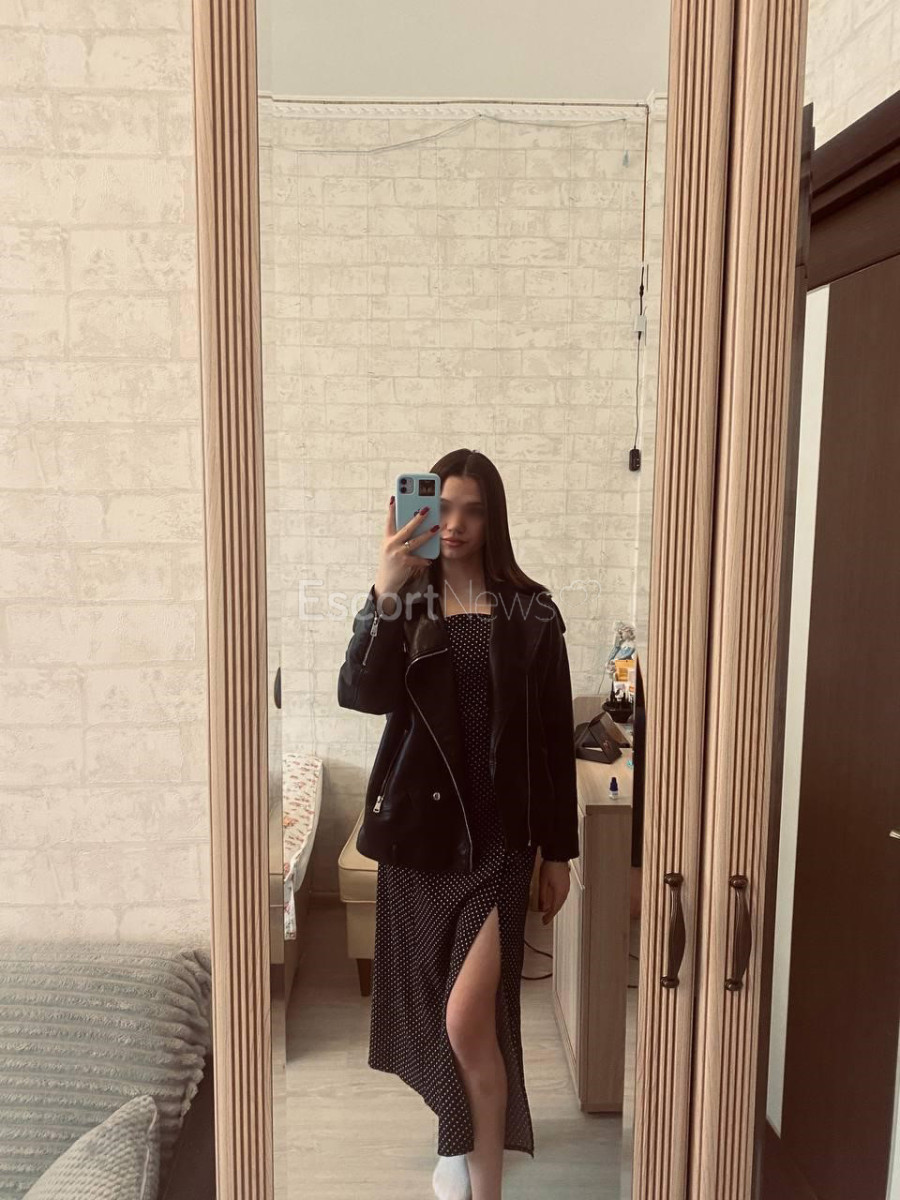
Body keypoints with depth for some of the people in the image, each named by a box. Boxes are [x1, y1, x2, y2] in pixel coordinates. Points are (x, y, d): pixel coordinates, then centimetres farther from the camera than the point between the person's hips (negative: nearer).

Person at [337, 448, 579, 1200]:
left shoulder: (530, 611, -2)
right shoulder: (406, 603, 2)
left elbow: (554, 737, 1)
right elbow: (361, 695, -16)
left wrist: (558, 850, 2)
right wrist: (384, 595, -29)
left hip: (498, 833, -2)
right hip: (419, 827, 3)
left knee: (468, 1017, -11)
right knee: (429, 1001, 16)